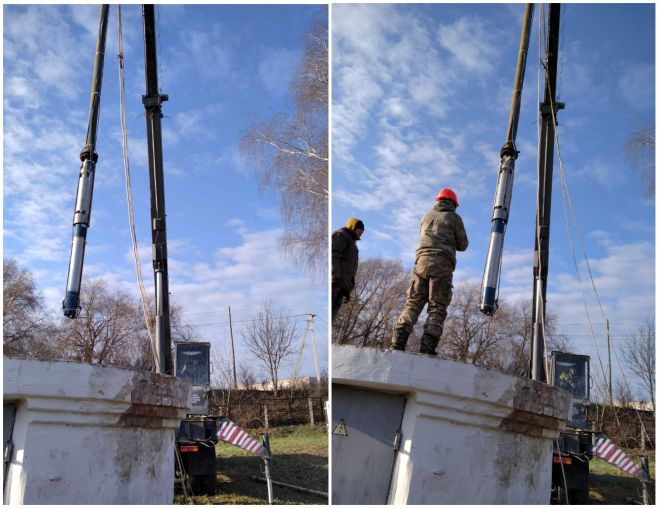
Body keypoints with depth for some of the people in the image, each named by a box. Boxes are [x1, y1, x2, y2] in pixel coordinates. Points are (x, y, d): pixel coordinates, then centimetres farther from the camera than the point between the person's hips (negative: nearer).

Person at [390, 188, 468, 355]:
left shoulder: (427, 216, 20)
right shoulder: (454, 218, 8)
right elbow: (462, 245, 11)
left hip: (422, 260, 3)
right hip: (442, 264, -3)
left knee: (413, 304, 1)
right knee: (437, 309, -3)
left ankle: (397, 343, -14)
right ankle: (427, 349, -15)